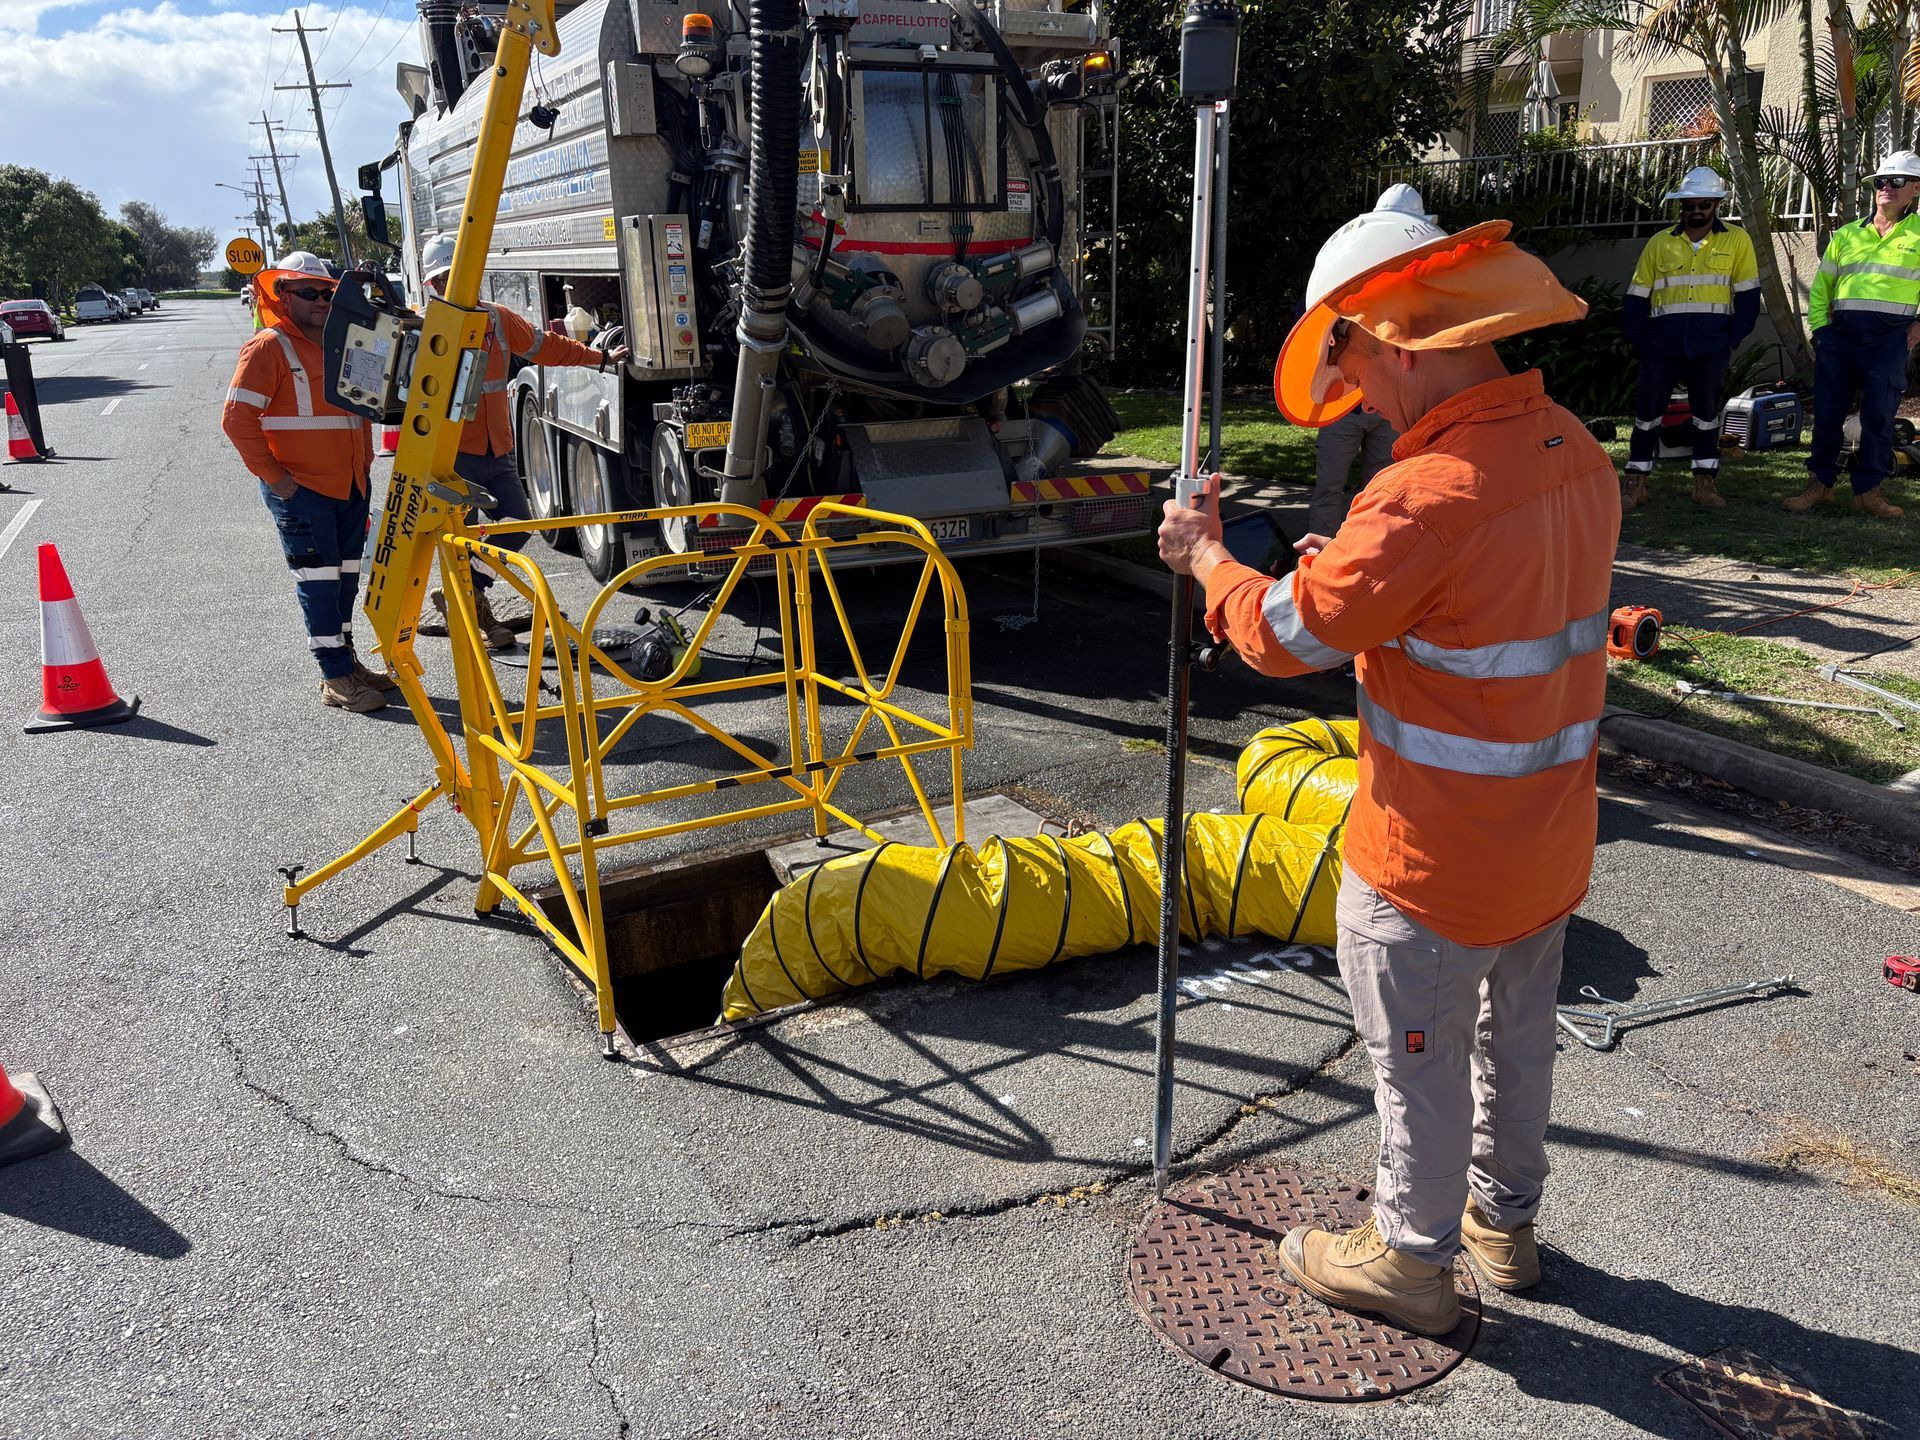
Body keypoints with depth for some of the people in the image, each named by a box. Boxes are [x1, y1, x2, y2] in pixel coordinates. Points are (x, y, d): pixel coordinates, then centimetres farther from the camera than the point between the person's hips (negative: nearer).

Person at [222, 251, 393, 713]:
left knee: (346, 578, 13)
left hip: (351, 485, 7)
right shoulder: (268, 347, -8)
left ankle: (345, 661, 24)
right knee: (318, 581, -4)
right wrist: (274, 477, -14)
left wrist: (364, 458, 17)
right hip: (301, 489, -7)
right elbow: (237, 418, -14)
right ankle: (336, 678, 0)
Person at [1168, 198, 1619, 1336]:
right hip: (1552, 839, 9)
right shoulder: (1579, 455, -1)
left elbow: (1284, 637, -20)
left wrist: (1206, 557, -3)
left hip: (1434, 862, -8)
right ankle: (1506, 1219, 46)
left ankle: (1412, 1260, 33)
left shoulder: (1428, 495, -29)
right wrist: (1361, 574, 8)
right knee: (1518, 1033, 25)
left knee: (1420, 1060, 12)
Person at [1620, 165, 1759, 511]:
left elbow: (1748, 294, 5)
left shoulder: (1736, 240, 7)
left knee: (1707, 410, 4)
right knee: (1648, 408, -1)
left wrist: (1733, 339, -4)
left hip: (1711, 343, -1)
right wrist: (1639, 339, -2)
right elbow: (1637, 297, 9)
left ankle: (1705, 483, 11)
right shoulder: (1660, 243, 9)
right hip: (1663, 340, 1)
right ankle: (1634, 484, 6)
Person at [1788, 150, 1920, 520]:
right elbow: (1821, 285, 16)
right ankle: (1820, 482, 13)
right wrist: (1819, 326, 4)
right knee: (1827, 411, 3)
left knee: (1879, 416, -1)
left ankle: (1868, 489, 6)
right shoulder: (1847, 234, 13)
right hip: (1839, 333, 2)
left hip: (1889, 337, -2)